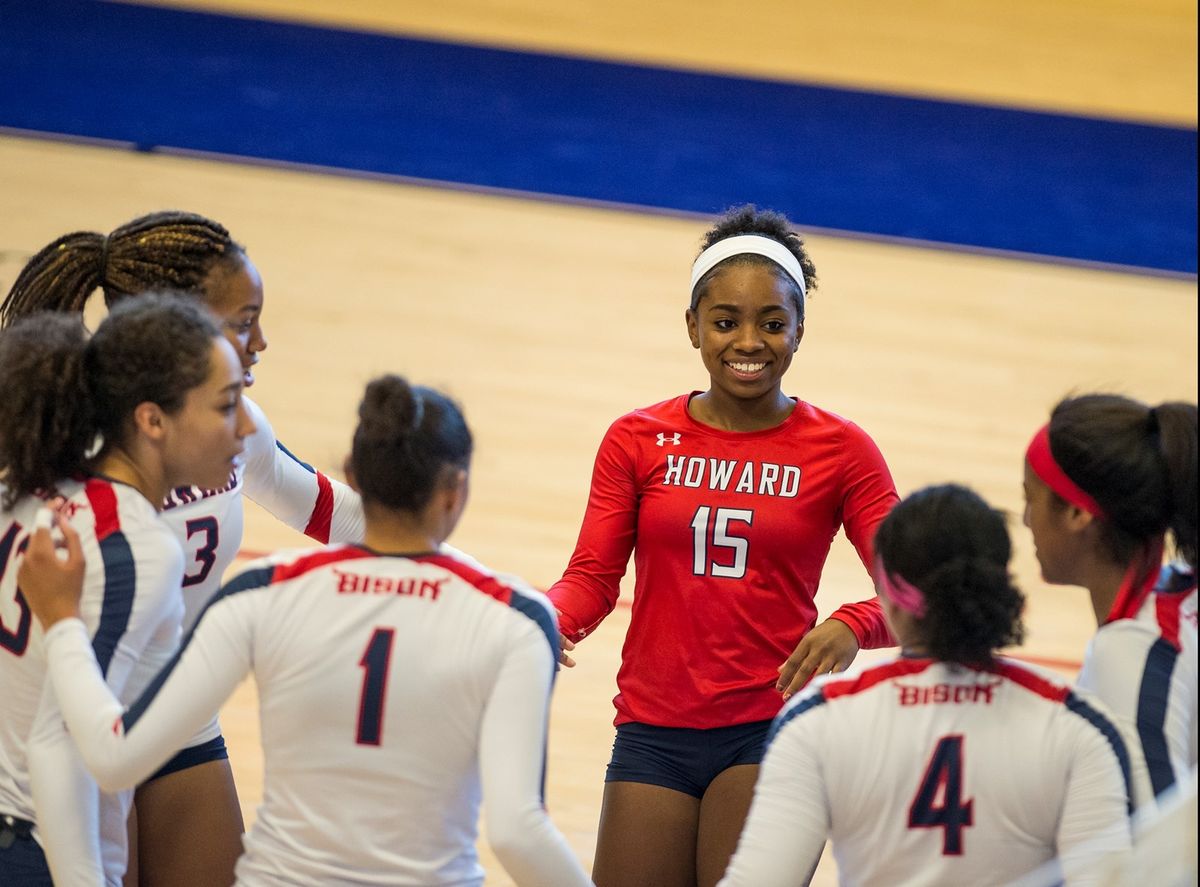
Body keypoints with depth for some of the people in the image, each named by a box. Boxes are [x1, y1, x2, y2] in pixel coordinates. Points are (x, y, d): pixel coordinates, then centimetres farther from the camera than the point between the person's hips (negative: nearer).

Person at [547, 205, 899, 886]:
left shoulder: (841, 451, 1)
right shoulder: (639, 441, 6)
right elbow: (594, 574, 3)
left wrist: (852, 628, -26)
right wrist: (551, 620, -19)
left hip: (772, 731, -2)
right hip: (654, 732, 2)